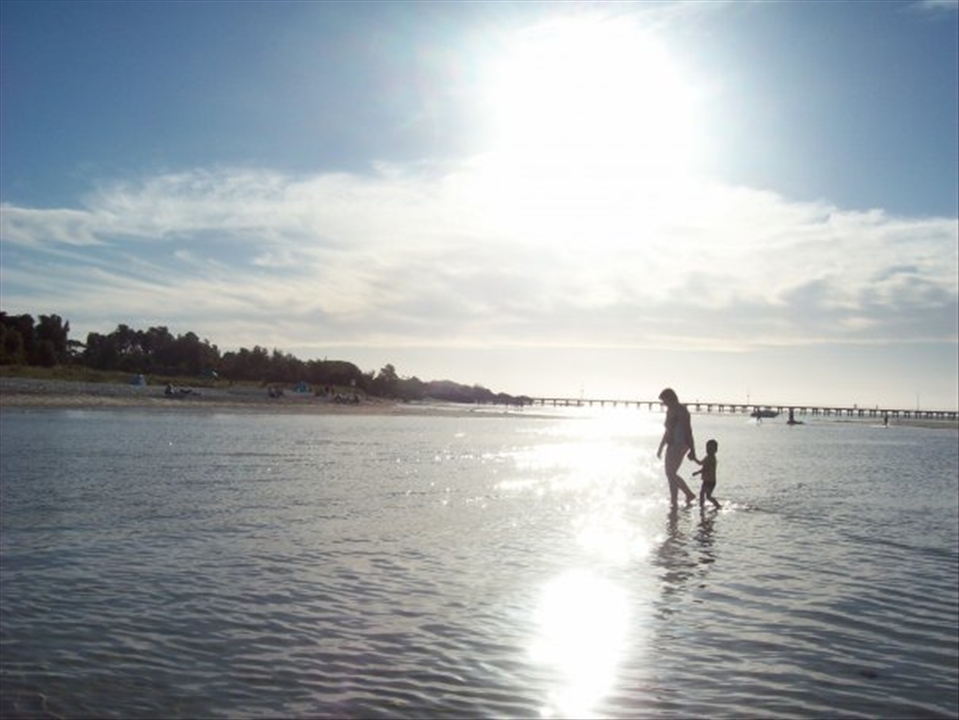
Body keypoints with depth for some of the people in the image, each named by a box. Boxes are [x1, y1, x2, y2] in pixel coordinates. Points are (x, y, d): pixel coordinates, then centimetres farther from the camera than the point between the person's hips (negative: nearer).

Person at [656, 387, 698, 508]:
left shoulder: (681, 411, -13)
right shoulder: (670, 411, 15)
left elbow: (688, 430, -16)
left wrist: (692, 450, -20)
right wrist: (661, 448, 25)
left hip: (680, 445, -9)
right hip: (672, 445, 9)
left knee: (671, 473, -14)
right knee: (670, 474, 6)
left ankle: (689, 494, -1)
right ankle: (673, 502, 11)